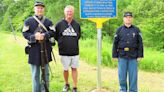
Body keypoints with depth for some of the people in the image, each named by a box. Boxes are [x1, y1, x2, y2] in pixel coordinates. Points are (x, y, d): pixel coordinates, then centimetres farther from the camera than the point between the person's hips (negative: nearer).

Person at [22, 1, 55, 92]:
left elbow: (52, 32, -3)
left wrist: (44, 35, -22)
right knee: (35, 74, 6)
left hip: (45, 50, 2)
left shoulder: (48, 21, 8)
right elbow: (25, 33, -5)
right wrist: (35, 36, -22)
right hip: (34, 50, -2)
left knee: (45, 73, 11)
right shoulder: (28, 21, 3)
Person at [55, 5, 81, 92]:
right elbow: (55, 36, 6)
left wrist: (74, 43, 9)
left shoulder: (77, 25, 2)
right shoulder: (59, 24, -5)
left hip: (75, 52, 1)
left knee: (74, 69, 7)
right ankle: (66, 85, 32)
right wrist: (62, 43, 4)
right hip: (64, 52, -1)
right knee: (65, 69, 10)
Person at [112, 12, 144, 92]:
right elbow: (115, 43, 4)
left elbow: (140, 43, 3)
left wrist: (140, 55, -3)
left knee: (133, 75, 3)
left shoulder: (136, 30, 5)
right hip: (122, 56, 0)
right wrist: (115, 55, -1)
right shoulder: (119, 30, 5)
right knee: (122, 74, 5)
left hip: (133, 56, 0)